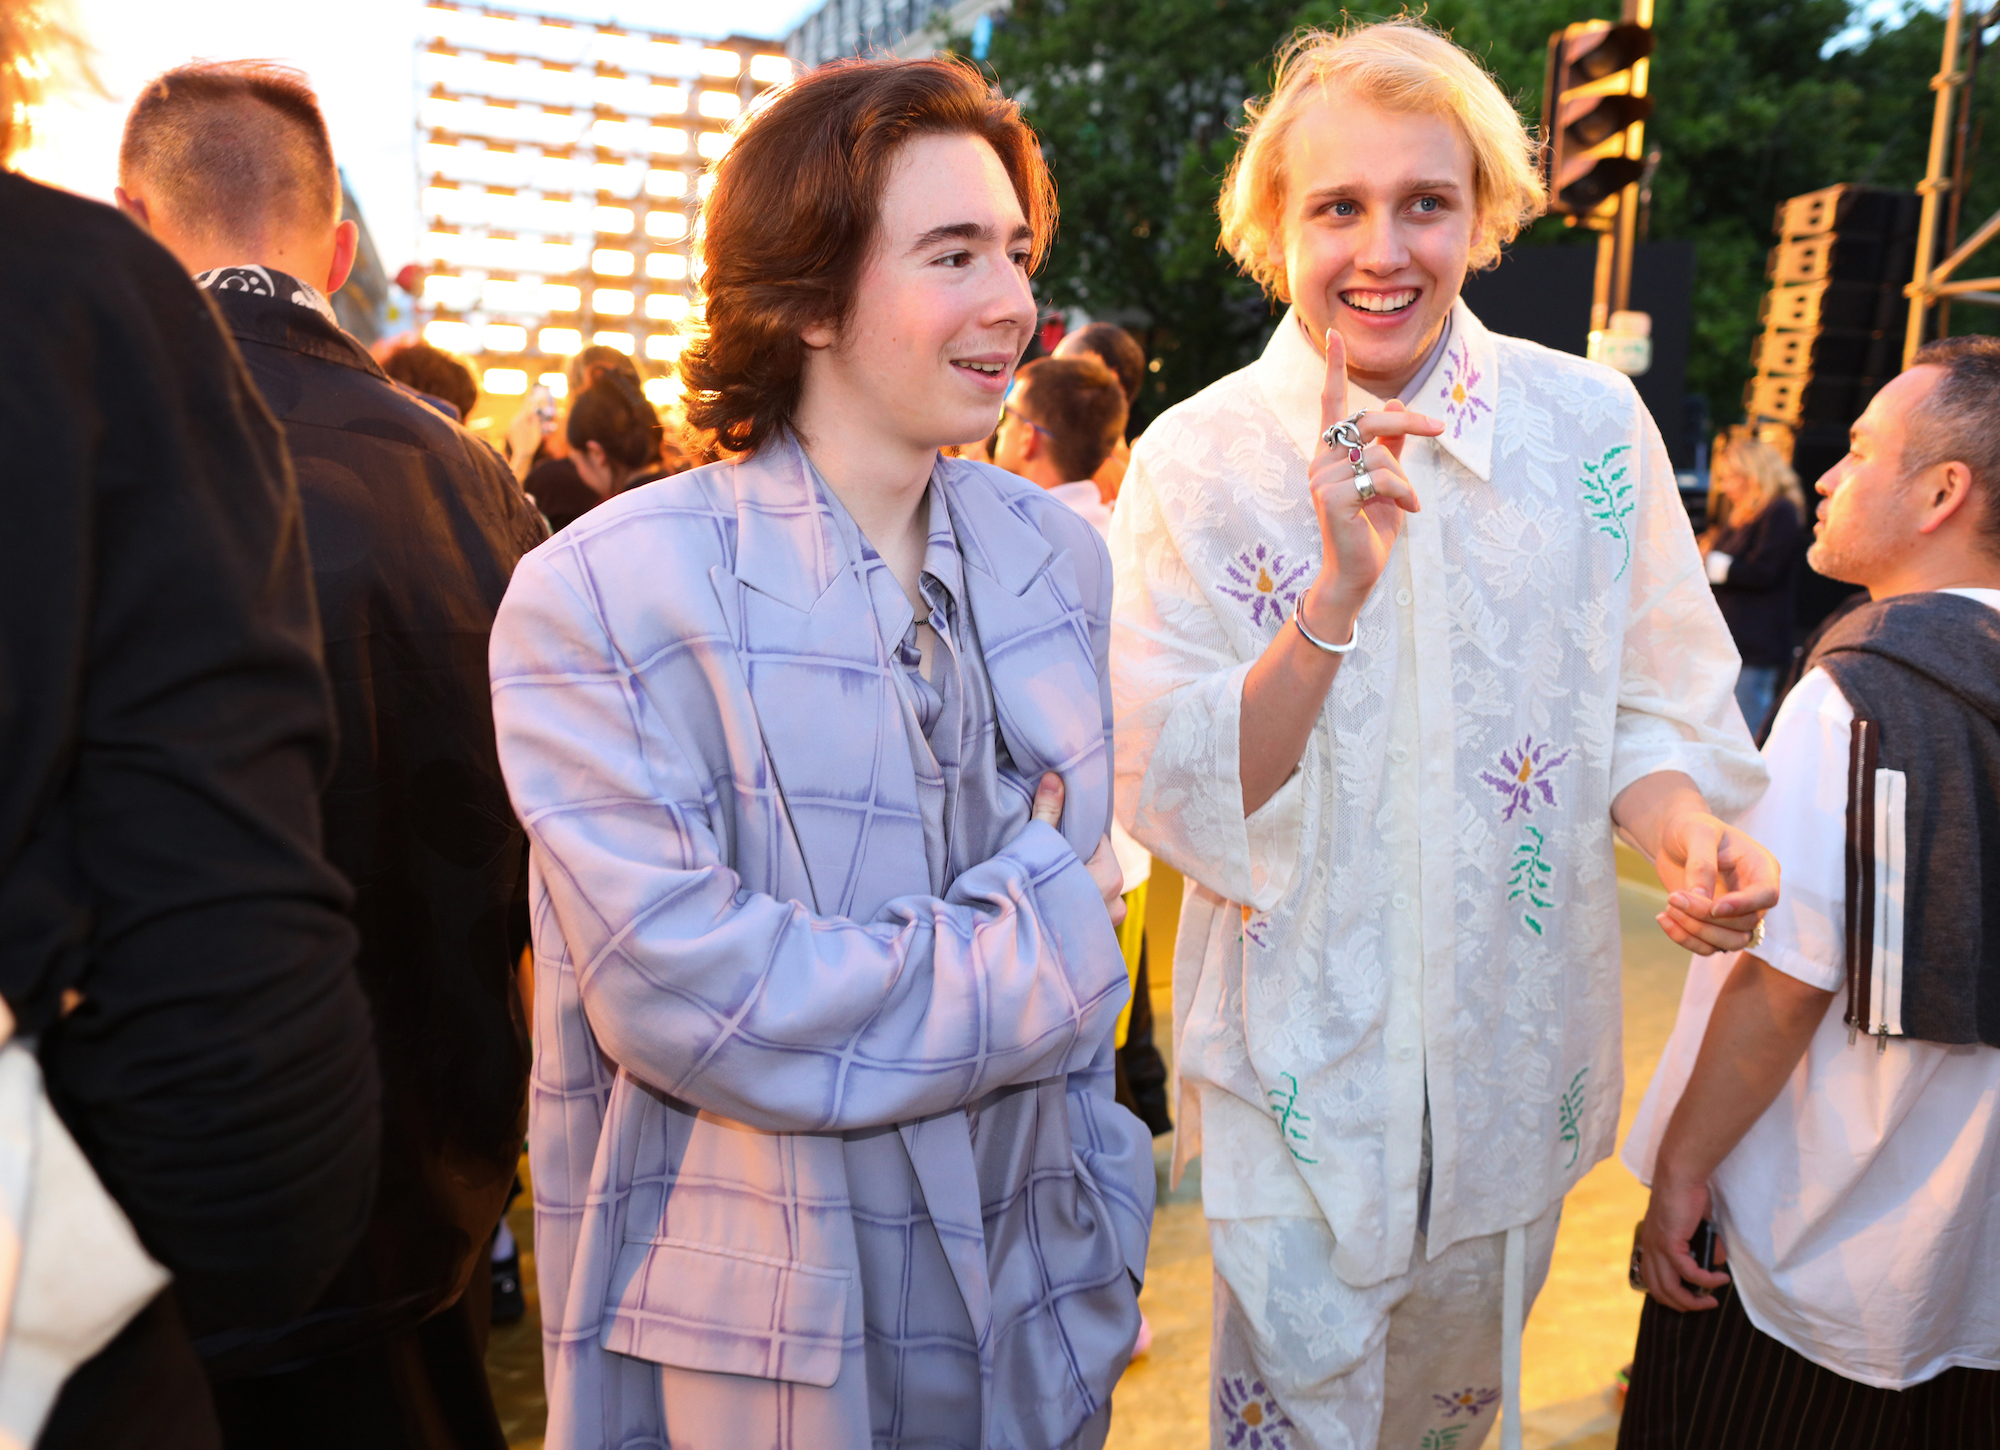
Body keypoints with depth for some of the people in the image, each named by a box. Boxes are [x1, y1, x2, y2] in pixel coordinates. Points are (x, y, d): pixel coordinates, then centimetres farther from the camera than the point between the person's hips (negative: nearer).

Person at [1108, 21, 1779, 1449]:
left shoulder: (1592, 423, -7)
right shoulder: (1198, 459, -12)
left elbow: (1649, 709, 2)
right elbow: (1168, 800, -16)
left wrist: (1685, 825, -20)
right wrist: (1337, 597, -30)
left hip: (1519, 1051, 3)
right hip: (1298, 1052, -3)